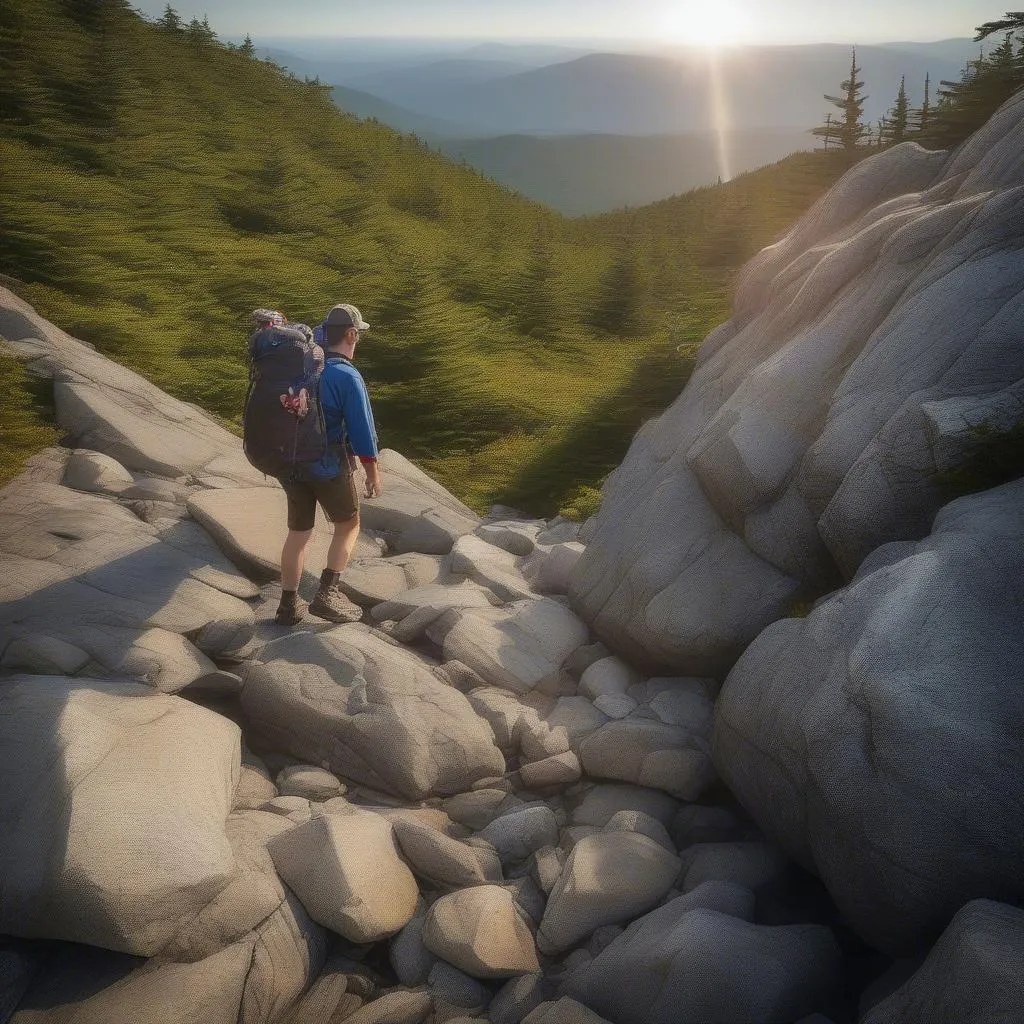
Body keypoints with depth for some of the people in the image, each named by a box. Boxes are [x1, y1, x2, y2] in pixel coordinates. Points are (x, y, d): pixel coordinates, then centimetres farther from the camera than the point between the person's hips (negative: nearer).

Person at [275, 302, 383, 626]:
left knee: (298, 532, 15)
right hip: (330, 466, -6)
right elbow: (362, 430, -13)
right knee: (348, 526, 14)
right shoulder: (348, 377, -17)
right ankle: (326, 594, 3)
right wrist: (373, 474, -3)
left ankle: (289, 605, 19)